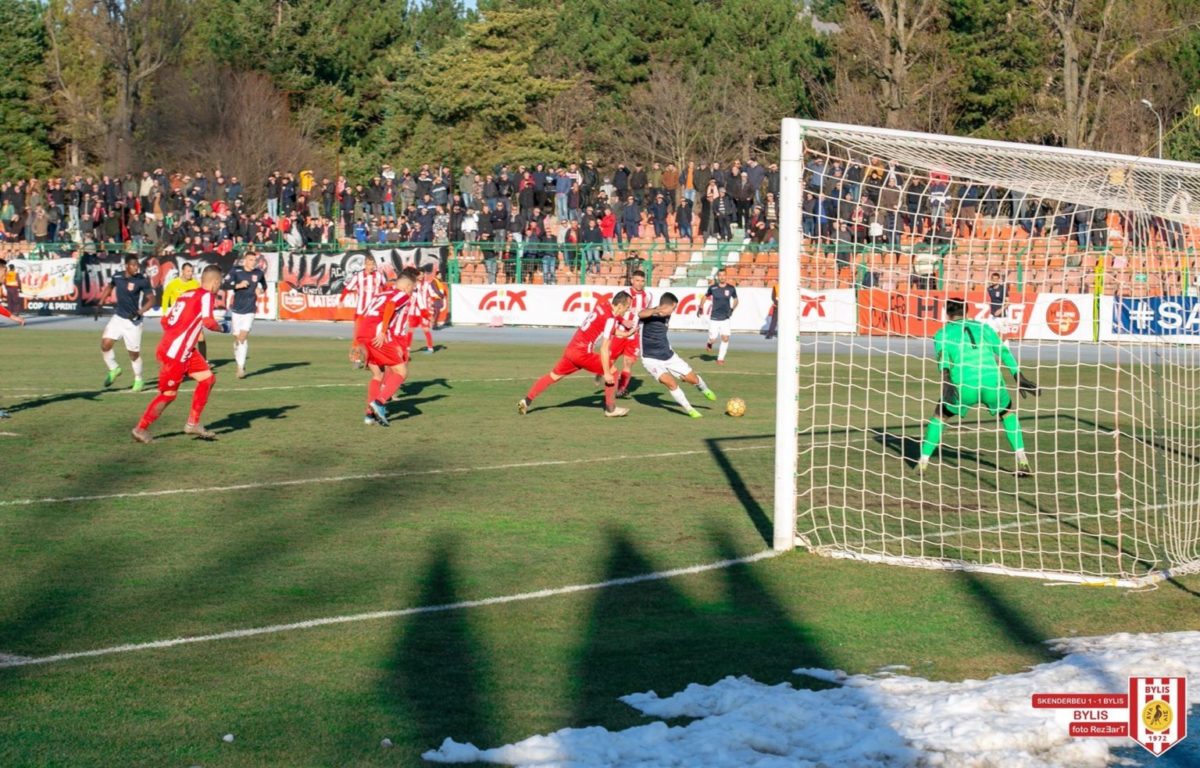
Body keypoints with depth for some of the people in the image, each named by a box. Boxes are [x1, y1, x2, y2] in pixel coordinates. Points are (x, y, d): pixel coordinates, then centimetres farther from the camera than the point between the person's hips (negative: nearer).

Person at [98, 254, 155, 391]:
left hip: (133, 321, -4)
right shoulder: (117, 277, -2)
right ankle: (114, 369, 16)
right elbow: (109, 288, 20)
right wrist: (100, 304, 15)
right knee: (105, 344, -9)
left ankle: (138, 380, 22)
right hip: (118, 317, 4)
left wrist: (140, 312, -28)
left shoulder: (142, 281, -15)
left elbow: (151, 300, -13)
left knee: (134, 352, 2)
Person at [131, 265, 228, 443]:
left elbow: (165, 320, 16)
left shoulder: (186, 294, 13)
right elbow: (208, 321, -25)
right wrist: (220, 328, -5)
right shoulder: (207, 295, -10)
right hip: (175, 353, -9)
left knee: (208, 379, 11)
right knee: (168, 394, 0)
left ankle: (193, 423, 15)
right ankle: (141, 429, 12)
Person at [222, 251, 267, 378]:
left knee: (243, 338, -13)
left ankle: (241, 367, -12)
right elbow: (224, 286, -12)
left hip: (250, 310, -1)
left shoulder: (259, 273, 2)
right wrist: (238, 285, -25)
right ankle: (239, 363, 25)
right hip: (236, 310, 1)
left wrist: (261, 290, -1)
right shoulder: (236, 271, -5)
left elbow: (264, 285, 21)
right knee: (237, 338, 8)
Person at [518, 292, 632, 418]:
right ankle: (611, 409, 8)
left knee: (553, 376, 20)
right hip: (583, 352, -8)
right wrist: (607, 373, -16)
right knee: (612, 372, 3)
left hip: (570, 349, 8)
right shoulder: (610, 319, -15)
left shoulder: (602, 304, 6)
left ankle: (526, 401, 20)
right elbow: (604, 348, -18)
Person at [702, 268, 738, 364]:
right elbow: (706, 296, 14)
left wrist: (732, 309, -4)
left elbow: (735, 299, 11)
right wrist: (701, 307, 8)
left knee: (725, 338, -10)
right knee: (713, 339, -4)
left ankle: (720, 358, 5)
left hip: (725, 318, 1)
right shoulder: (712, 288, -5)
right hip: (714, 318, -1)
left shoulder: (731, 288, -3)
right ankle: (709, 343, 33)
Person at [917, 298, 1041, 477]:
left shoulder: (942, 334, 17)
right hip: (992, 383, 1)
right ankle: (1022, 462, 16)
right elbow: (1003, 351, 12)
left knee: (940, 415, 25)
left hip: (964, 387, -1)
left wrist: (946, 382, -19)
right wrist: (1019, 377, 9)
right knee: (1008, 413, 29)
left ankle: (923, 462, 21)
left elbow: (943, 357, -4)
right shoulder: (982, 327, 23)